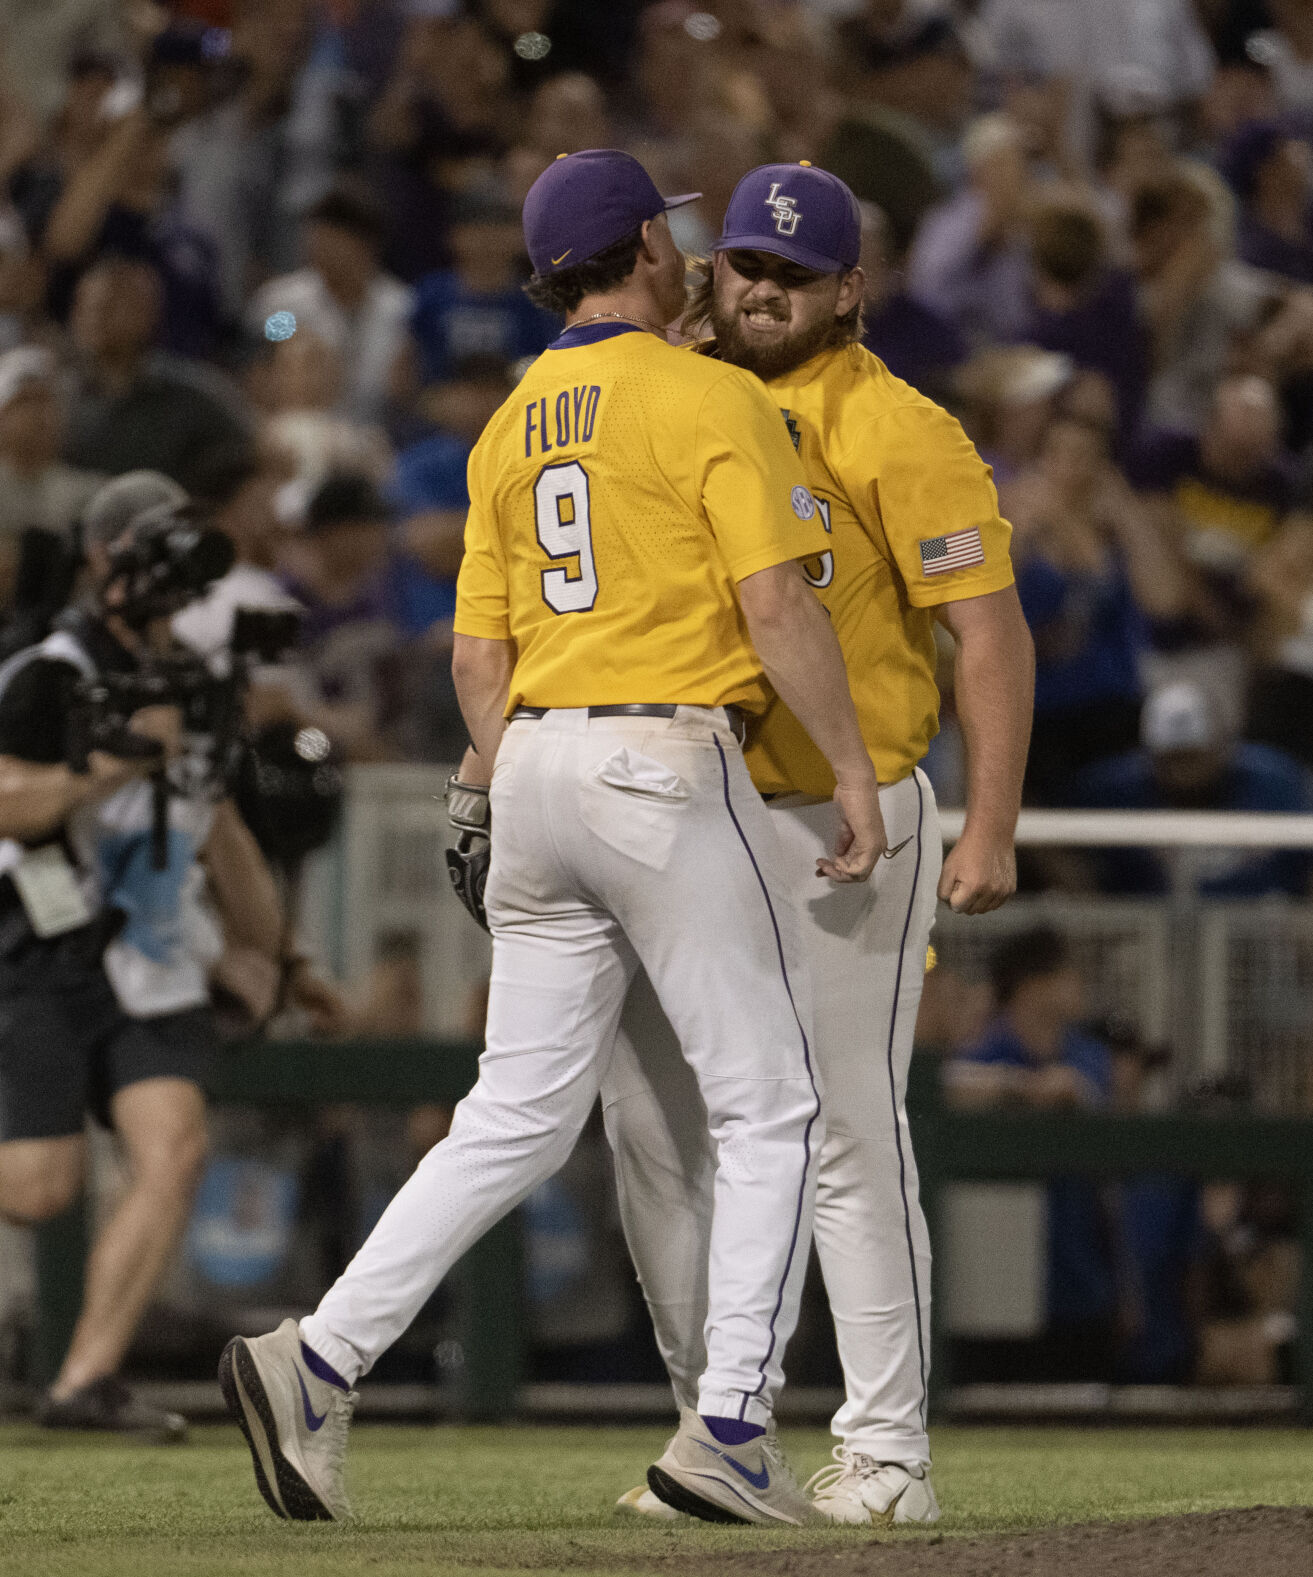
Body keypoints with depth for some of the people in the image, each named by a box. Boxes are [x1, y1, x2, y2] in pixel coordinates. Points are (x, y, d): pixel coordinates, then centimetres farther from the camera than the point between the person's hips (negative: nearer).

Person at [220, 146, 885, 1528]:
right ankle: (730, 1430, -5)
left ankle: (319, 1361, -7)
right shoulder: (713, 399, -6)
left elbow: (479, 651, 15)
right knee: (767, 1106, 2)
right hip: (670, 766, -7)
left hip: (535, 759, 7)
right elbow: (777, 607, -14)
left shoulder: (510, 428, 14)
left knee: (518, 1118, 7)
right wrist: (853, 772, -9)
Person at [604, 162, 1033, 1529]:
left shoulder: (898, 431, -6)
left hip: (844, 827, -7)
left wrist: (991, 832, -18)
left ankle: (887, 1454, -4)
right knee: (652, 1130, 6)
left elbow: (992, 634, -10)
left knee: (849, 1143, -8)